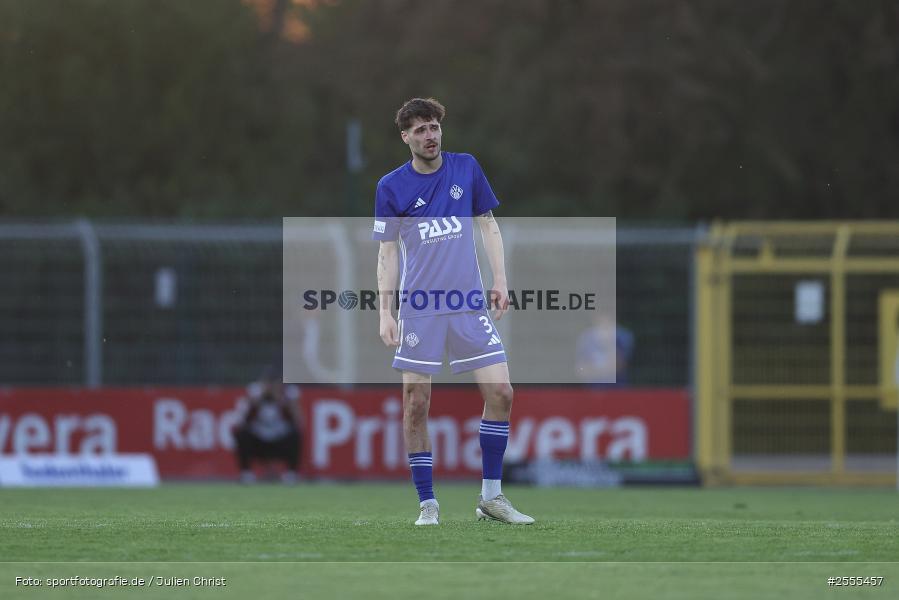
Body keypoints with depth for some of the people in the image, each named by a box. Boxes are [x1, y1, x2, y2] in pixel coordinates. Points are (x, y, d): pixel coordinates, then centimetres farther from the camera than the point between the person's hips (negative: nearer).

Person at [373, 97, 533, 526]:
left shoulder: (466, 169, 5)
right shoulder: (391, 187, -2)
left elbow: (488, 225, 12)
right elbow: (387, 253, 1)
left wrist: (500, 280, 4)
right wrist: (386, 312, -6)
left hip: (470, 304, 2)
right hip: (419, 309, -2)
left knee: (500, 392, -4)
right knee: (416, 404, -4)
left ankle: (491, 497, 7)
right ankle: (427, 504, 6)